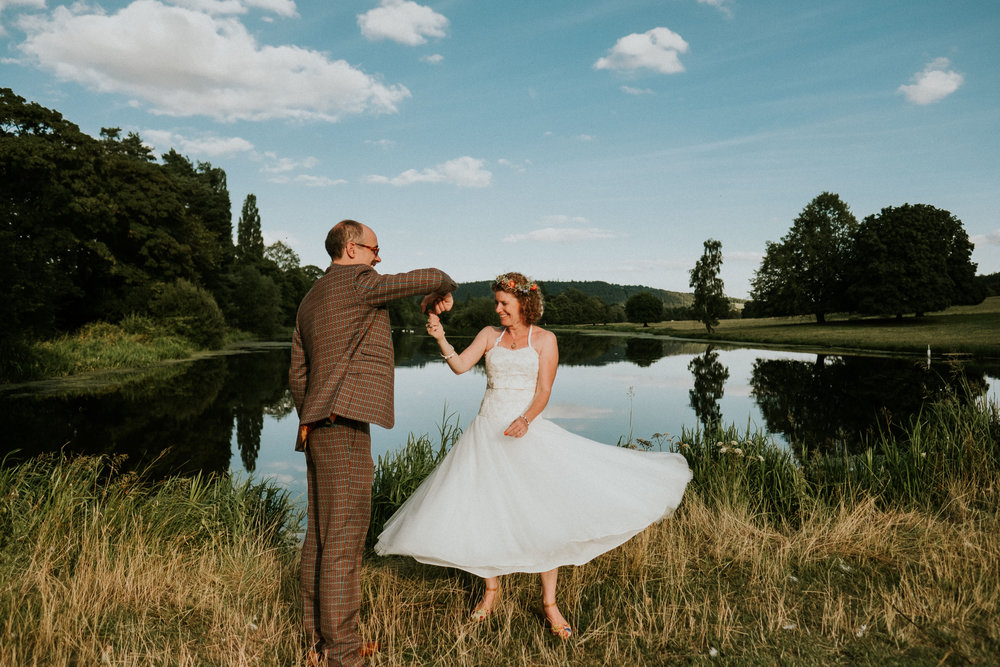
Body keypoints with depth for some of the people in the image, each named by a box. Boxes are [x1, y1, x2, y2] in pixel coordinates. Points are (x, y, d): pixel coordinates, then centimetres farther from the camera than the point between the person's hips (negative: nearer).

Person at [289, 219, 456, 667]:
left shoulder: (310, 302, 20)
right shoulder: (359, 282, -7)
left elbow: (297, 374, 21)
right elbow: (430, 278, -6)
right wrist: (440, 293, 17)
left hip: (318, 430, 10)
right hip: (345, 426, -10)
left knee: (320, 535, 12)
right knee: (344, 538, -6)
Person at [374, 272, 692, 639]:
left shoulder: (544, 339, 1)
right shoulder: (490, 335, 9)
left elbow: (543, 392, -7)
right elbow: (460, 365, -4)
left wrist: (525, 419, -24)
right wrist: (440, 338, -20)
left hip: (528, 431, -3)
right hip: (488, 431, 3)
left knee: (545, 514, -9)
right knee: (485, 512, 6)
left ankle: (550, 603, 5)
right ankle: (491, 588, 27)